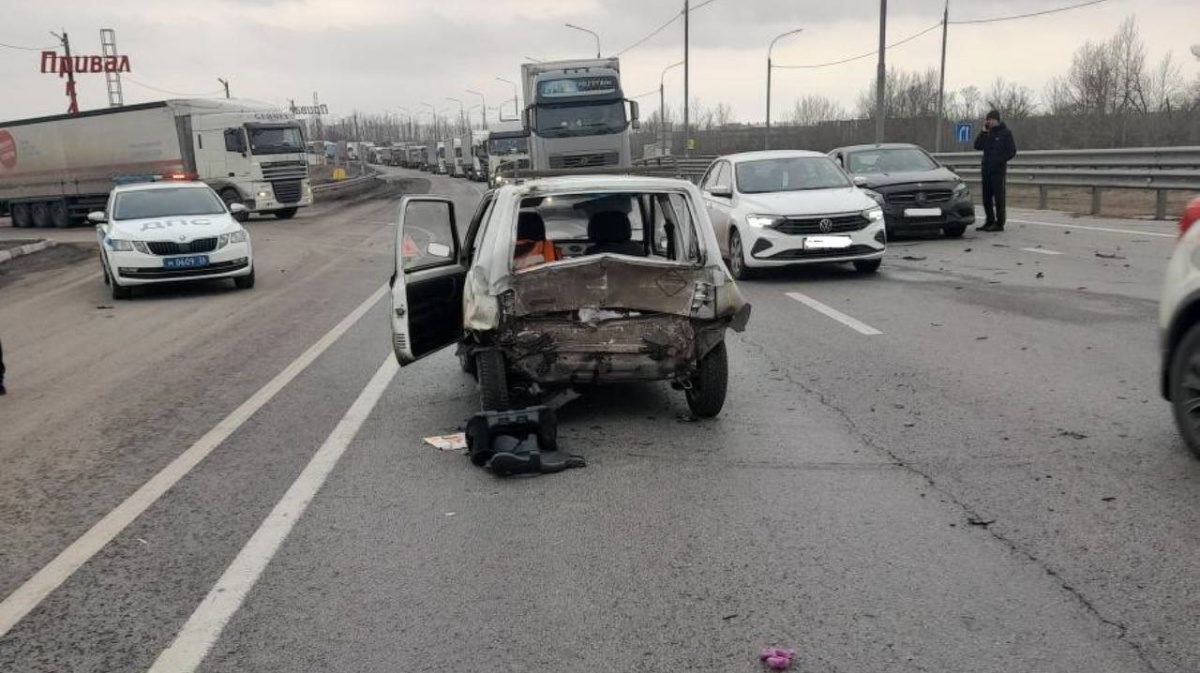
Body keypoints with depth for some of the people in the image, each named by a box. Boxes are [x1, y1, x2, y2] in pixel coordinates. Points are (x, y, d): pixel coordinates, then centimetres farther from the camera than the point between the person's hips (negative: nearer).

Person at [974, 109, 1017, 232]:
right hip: (987, 170, 6)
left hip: (998, 170, -6)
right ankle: (989, 221, 17)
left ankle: (999, 223, -3)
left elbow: (1012, 151, -5)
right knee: (987, 197, 9)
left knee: (998, 197, -5)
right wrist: (983, 131, -2)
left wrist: (1000, 161, -13)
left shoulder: (1005, 132, -2)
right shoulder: (988, 133, 15)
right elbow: (977, 146, 5)